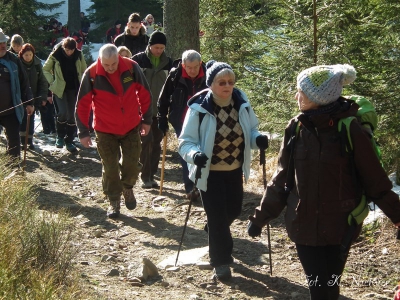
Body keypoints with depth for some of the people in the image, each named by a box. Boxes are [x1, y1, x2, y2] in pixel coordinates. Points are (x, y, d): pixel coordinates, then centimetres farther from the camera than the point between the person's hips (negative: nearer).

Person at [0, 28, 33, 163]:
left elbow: (24, 82, 5)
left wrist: (28, 102, 4)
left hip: (11, 110, 1)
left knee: (13, 139, 6)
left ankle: (14, 164, 19)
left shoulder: (13, 60, -1)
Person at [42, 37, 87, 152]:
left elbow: (84, 70, 10)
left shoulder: (78, 55, -5)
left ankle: (69, 141, 16)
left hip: (74, 88, 3)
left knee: (72, 115, 4)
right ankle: (60, 136, 10)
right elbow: (46, 69, 3)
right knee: (63, 113, -15)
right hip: (60, 89, -3)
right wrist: (52, 82, -5)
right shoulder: (55, 55, -11)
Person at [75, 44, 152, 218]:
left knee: (132, 164, 6)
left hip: (131, 127, 1)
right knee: (110, 168, 6)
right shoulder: (92, 74, -17)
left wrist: (146, 119, 6)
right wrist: (83, 132, -7)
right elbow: (82, 104, -9)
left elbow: (144, 94, 0)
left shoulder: (131, 68, -13)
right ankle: (114, 201, 23)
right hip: (105, 130, -1)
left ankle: (127, 187, 36)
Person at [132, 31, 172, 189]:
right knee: (147, 140, -10)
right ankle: (145, 177, -3)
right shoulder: (138, 60, -5)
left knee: (157, 143, 6)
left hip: (160, 110, 4)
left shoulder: (168, 62, 5)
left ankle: (152, 175, 16)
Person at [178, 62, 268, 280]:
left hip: (235, 169, 5)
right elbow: (186, 141, -16)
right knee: (217, 216, -1)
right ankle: (220, 262, 16)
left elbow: (250, 131, 6)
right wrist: (194, 154, -38)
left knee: (233, 210, 20)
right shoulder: (199, 108, -21)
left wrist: (257, 139, -17)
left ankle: (215, 235, 52)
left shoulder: (241, 103, -7)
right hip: (210, 171, -5)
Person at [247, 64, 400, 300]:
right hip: (304, 225, 3)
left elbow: (374, 180, -5)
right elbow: (282, 178, 6)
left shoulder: (350, 130, -12)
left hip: (338, 226, -3)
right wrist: (261, 217, 7)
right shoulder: (296, 128, -1)